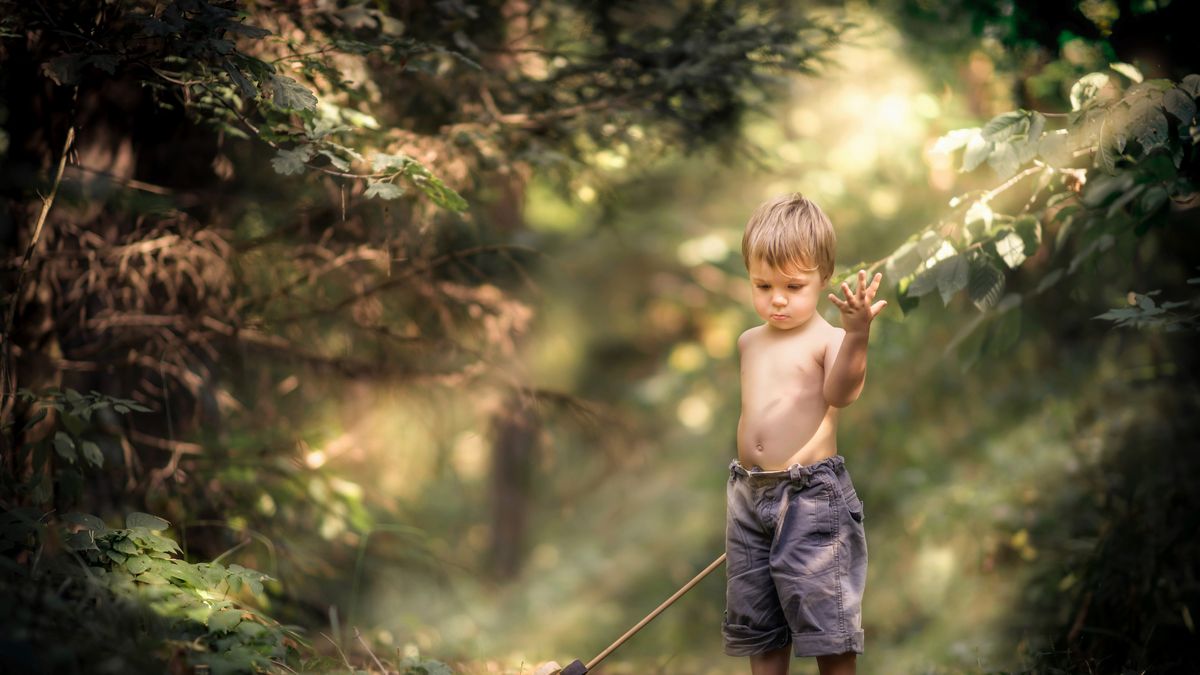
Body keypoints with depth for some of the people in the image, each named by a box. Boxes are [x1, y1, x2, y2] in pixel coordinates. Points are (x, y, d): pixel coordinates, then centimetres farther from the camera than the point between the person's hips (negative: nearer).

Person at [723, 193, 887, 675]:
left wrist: (856, 334, -44)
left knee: (824, 614, -2)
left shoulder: (829, 340, -9)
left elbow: (841, 392, -28)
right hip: (748, 494, 6)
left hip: (810, 494, -6)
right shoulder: (750, 342, 12)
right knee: (756, 619, 13)